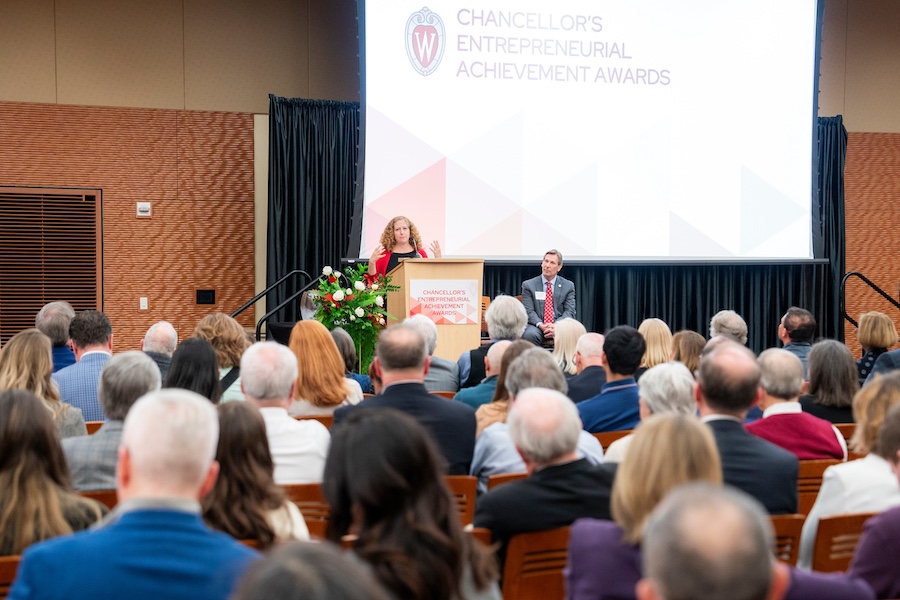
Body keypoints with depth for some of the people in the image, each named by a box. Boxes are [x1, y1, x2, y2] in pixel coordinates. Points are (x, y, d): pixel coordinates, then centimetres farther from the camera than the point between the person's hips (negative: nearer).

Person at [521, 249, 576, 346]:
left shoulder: (568, 286, 13)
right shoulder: (528, 285, 10)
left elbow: (569, 312, 4)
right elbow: (528, 311, 2)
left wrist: (555, 326, -16)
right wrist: (540, 325, -19)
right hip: (537, 326, -1)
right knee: (529, 335, -36)